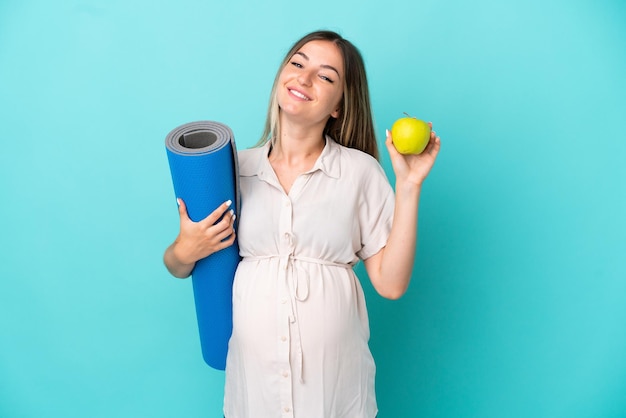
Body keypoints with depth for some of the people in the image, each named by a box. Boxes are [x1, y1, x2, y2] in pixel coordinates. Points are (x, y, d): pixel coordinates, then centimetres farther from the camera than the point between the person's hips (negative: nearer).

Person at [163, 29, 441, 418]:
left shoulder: (361, 171, -5)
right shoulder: (235, 167, -1)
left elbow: (391, 283, -9)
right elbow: (181, 264, 8)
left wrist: (409, 185, -14)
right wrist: (184, 253, -14)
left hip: (333, 370, -1)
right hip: (252, 368, 2)